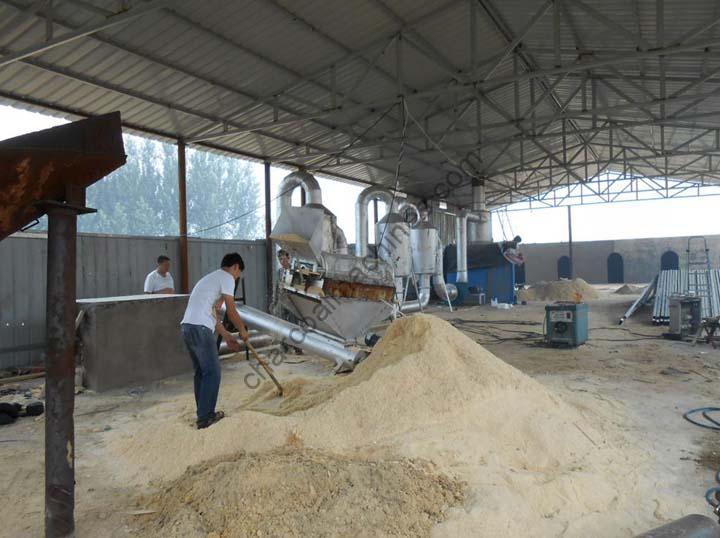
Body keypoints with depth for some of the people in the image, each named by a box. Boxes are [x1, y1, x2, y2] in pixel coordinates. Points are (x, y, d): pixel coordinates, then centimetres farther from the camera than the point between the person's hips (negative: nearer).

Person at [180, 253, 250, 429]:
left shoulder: (211, 278, 27)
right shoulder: (227, 278, -2)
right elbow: (231, 311, -4)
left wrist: (226, 336, 29)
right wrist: (243, 330, 12)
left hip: (187, 326, 10)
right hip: (200, 329, -10)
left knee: (201, 371, 17)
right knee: (212, 372, -1)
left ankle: (203, 412, 23)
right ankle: (206, 417, 2)